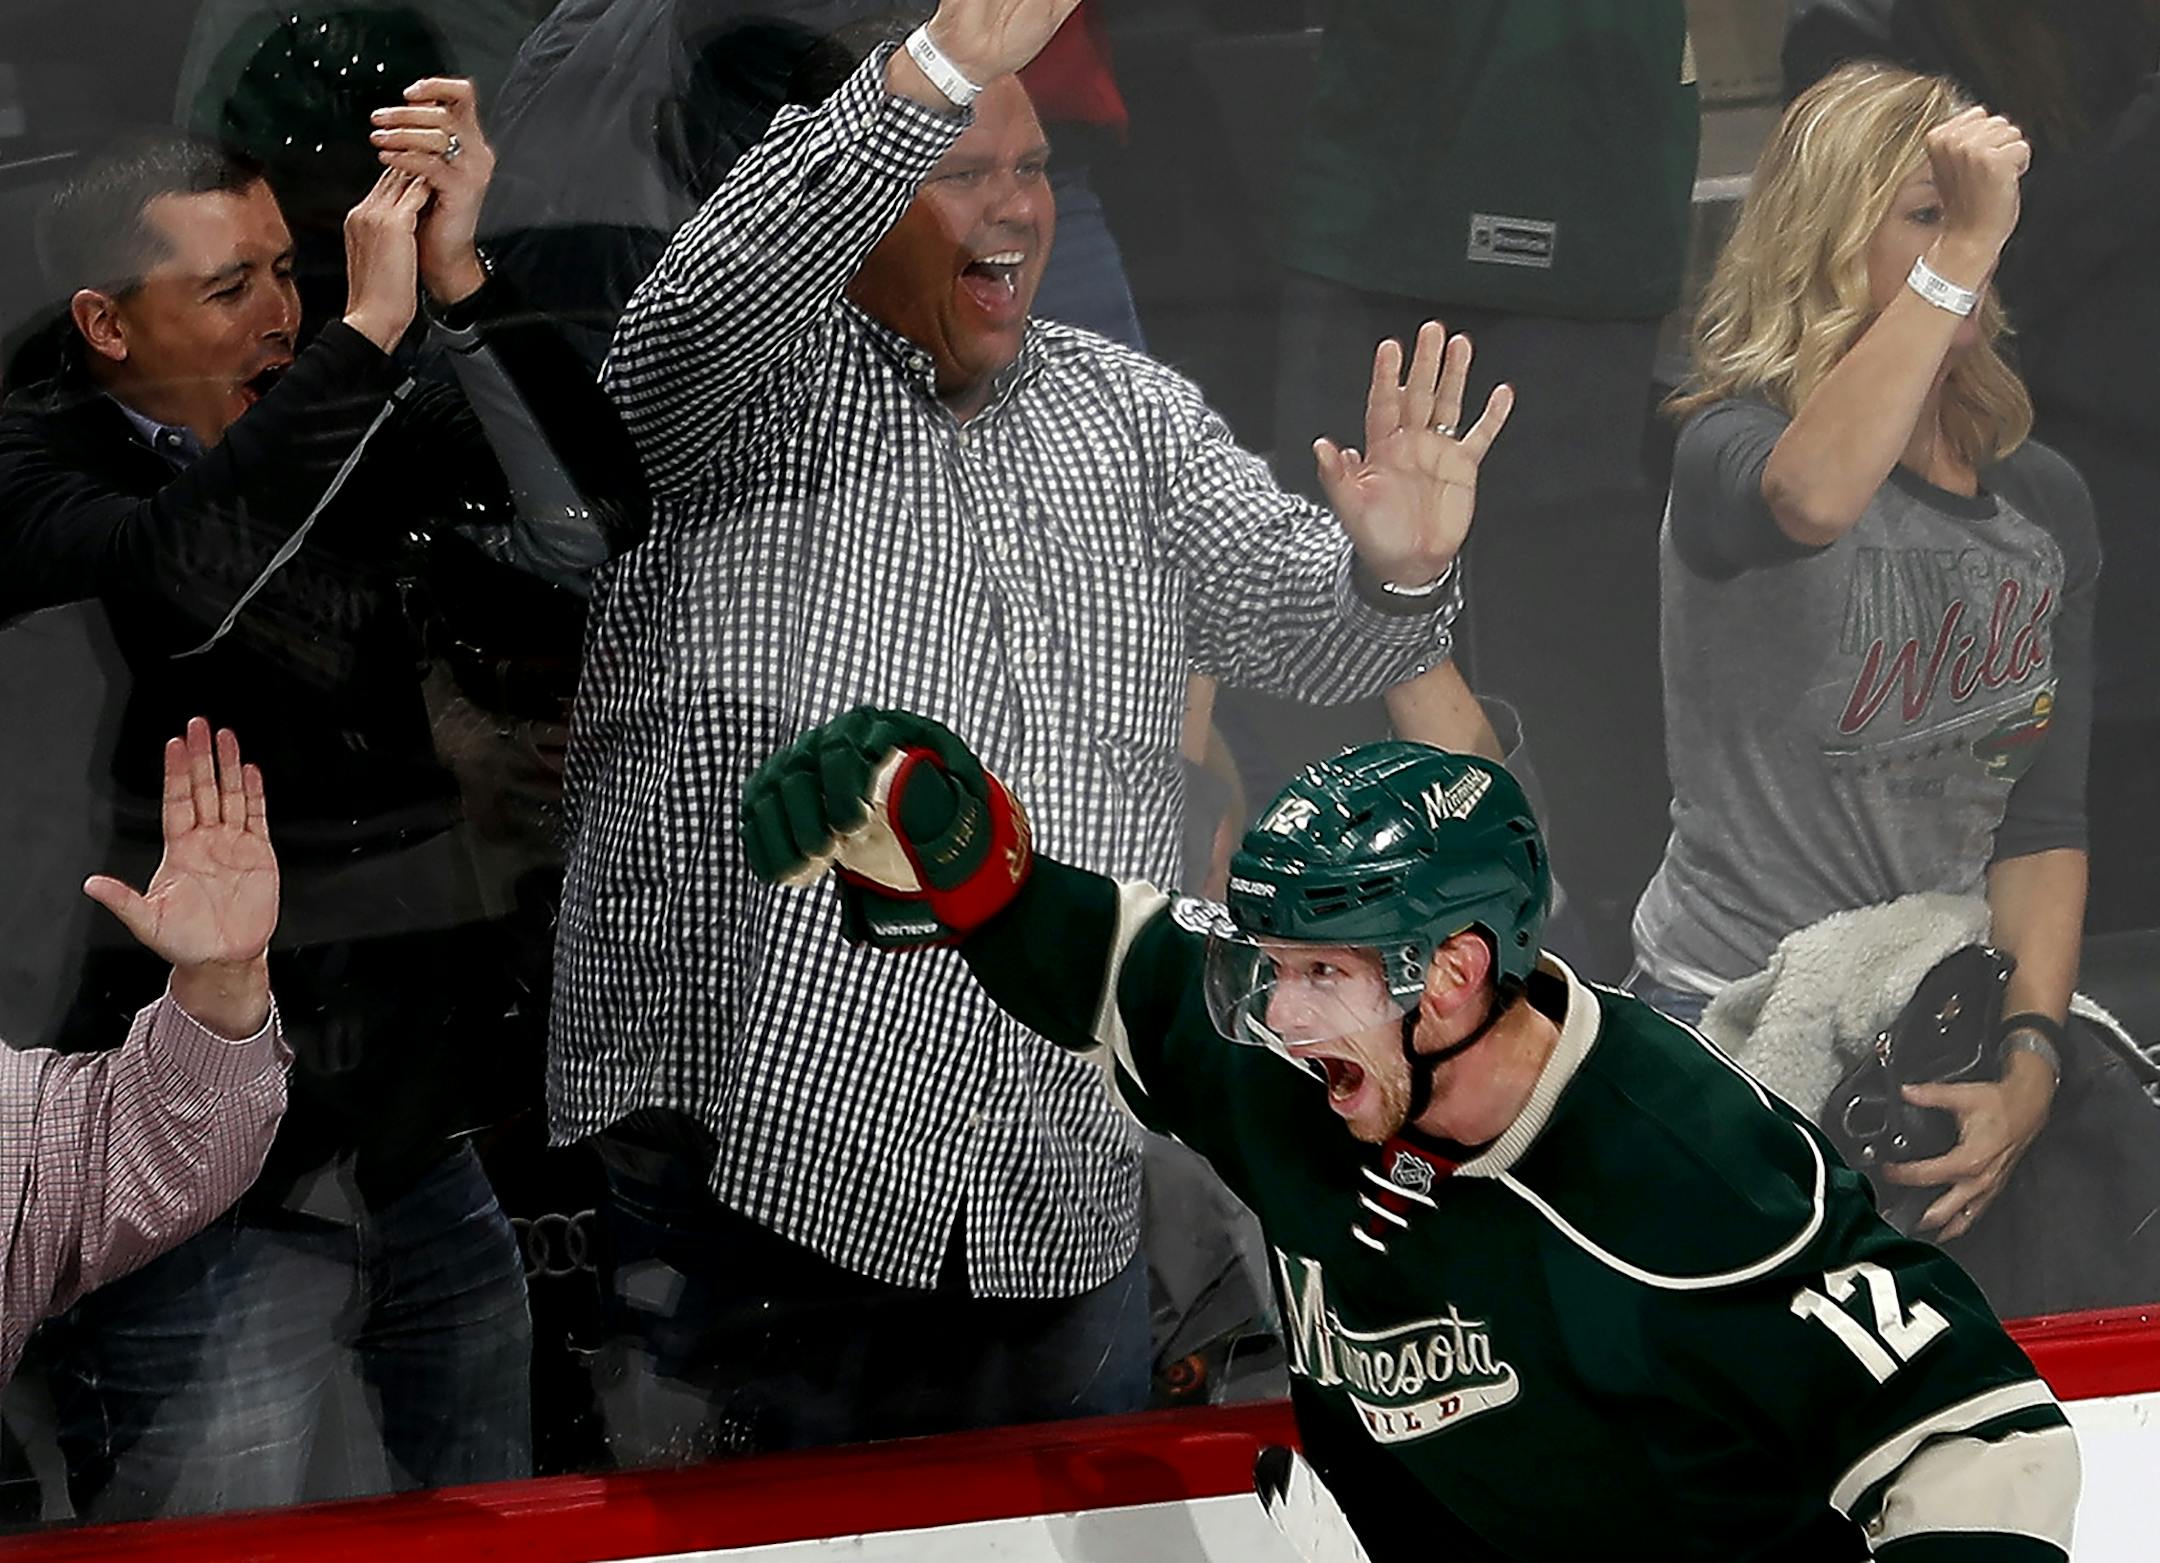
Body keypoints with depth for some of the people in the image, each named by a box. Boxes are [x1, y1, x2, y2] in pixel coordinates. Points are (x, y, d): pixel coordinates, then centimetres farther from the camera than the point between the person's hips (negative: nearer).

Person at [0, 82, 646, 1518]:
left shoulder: (369, 448, 8)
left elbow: (590, 522, -3)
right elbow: (192, 576, -28)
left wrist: (460, 281, -12)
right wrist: (370, 328, -23)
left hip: (428, 1164, 6)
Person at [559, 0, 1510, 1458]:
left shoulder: (1130, 410, 16)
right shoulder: (744, 383, -1)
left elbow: (1300, 625, 9)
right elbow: (714, 288, -25)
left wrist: (1393, 570, -16)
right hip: (764, 1136, -5)